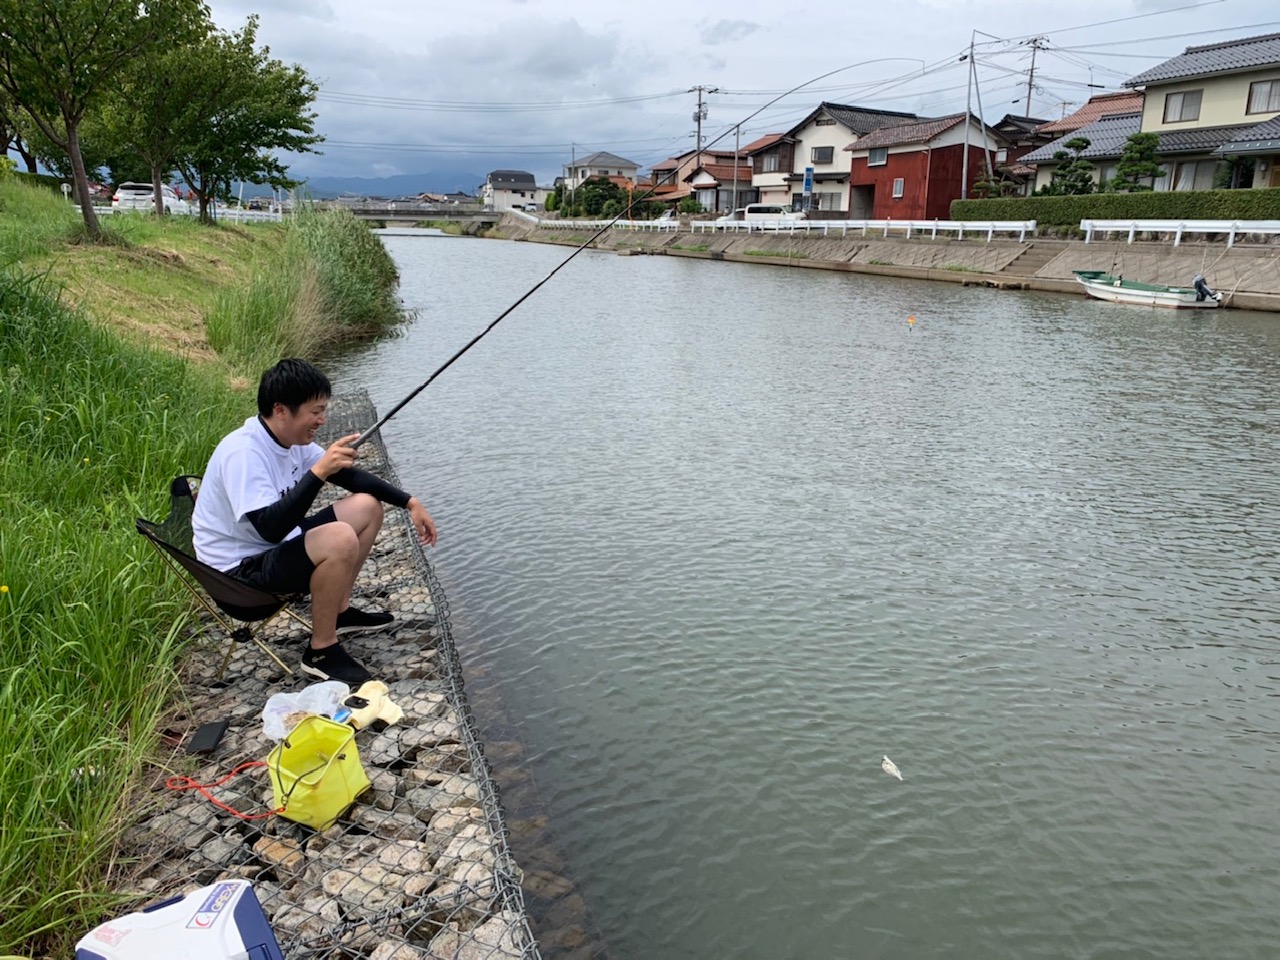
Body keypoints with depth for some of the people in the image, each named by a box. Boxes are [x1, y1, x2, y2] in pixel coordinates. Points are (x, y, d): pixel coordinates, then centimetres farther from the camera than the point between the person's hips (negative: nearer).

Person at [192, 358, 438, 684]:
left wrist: (409, 503, 0)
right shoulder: (243, 452, -27)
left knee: (368, 506, 5)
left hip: (278, 544, 9)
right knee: (340, 540, -31)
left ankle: (339, 609, 16)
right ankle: (321, 651, -13)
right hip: (240, 568, -9)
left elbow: (350, 476, 8)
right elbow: (271, 528, -36)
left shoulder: (291, 438, 0)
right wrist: (318, 472, -39)